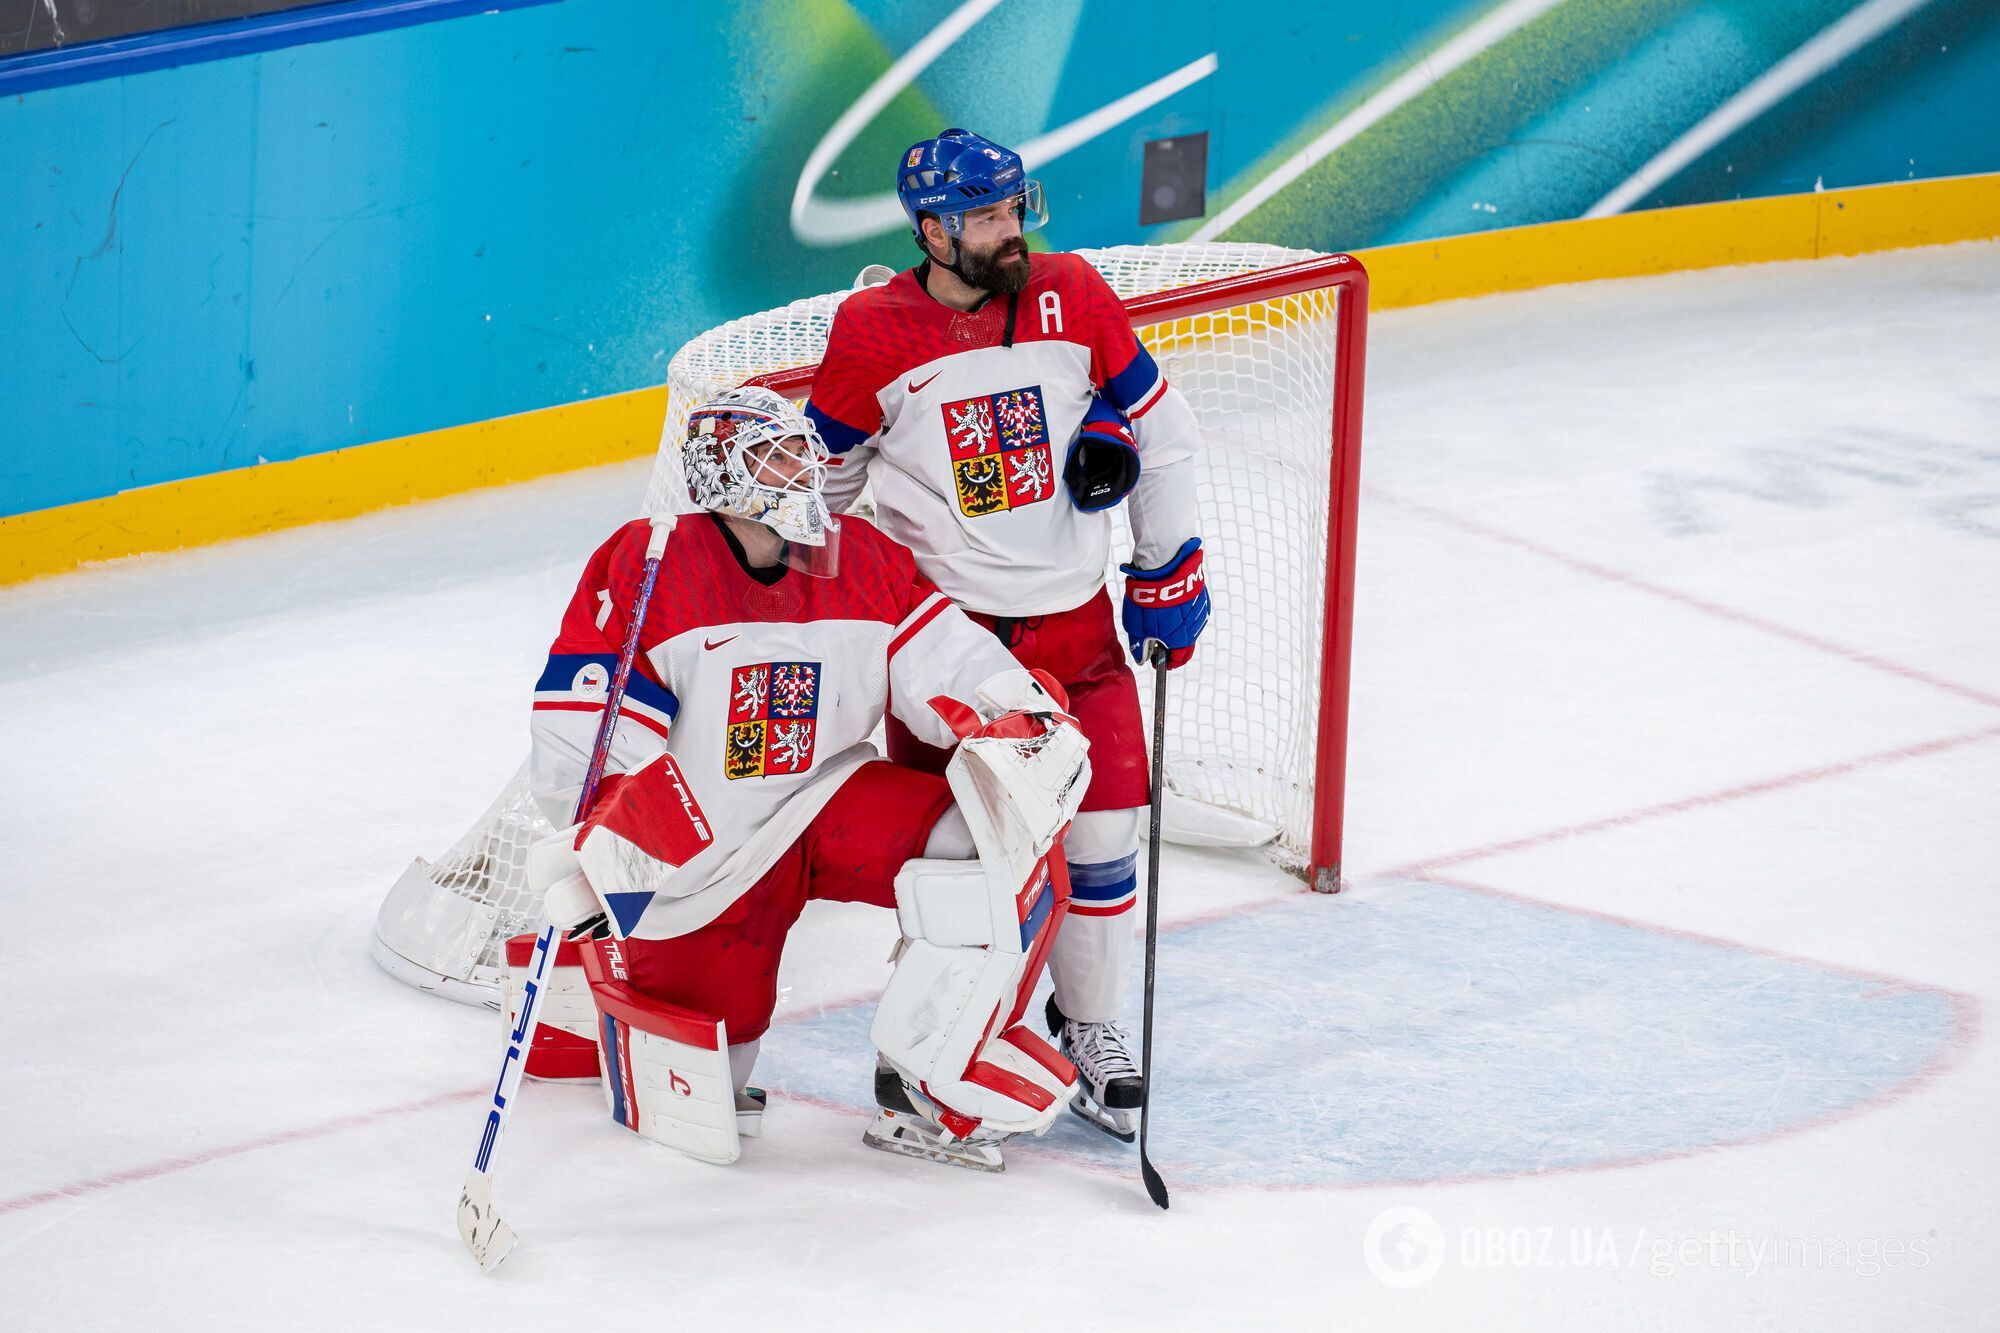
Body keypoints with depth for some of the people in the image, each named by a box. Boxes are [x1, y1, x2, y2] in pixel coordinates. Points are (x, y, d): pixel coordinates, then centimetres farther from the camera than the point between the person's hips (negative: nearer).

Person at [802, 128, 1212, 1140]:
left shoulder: (1071, 297, -4)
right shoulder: (872, 333, -10)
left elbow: (1162, 427, 7)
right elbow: (819, 477, 4)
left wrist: (1170, 568, 6)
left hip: (1074, 622, 2)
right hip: (938, 623, -2)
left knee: (1101, 831, 1)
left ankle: (1090, 1027, 20)